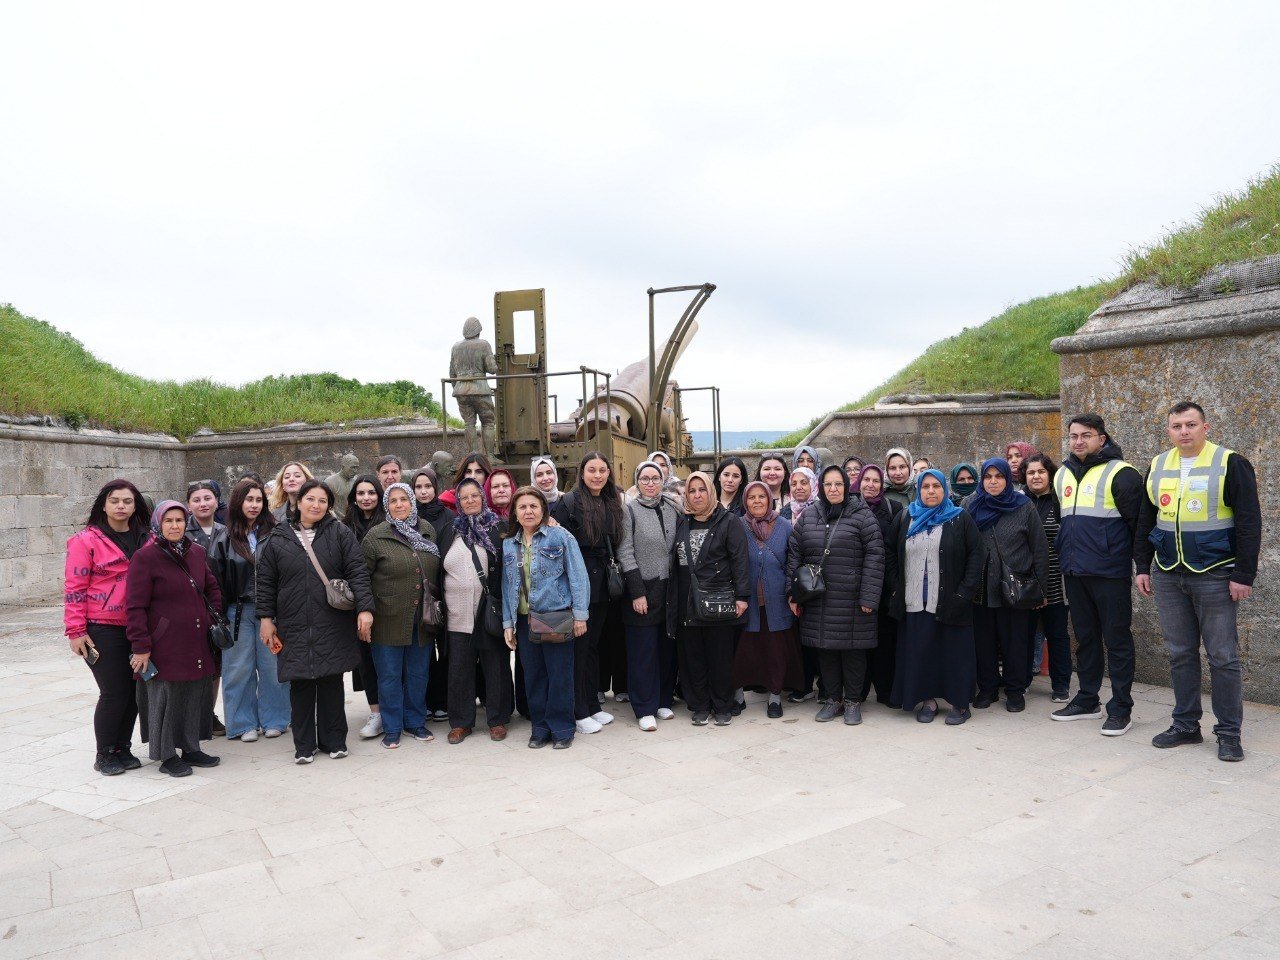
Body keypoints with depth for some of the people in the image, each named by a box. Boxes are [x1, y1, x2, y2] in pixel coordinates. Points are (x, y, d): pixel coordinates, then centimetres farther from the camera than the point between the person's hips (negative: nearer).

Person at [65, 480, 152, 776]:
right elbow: (74, 588, -7)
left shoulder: (147, 539, 7)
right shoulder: (87, 540, -6)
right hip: (103, 630, -4)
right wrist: (76, 631, -10)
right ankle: (105, 755, 16)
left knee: (134, 691, 8)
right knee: (114, 693, -2)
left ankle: (122, 749, 25)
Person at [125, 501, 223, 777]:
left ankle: (191, 748, 26)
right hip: (165, 645, -6)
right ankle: (167, 756, 16)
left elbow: (211, 588, 22)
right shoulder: (145, 557, -9)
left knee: (196, 696, 12)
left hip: (197, 642, 6)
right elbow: (136, 606, -12)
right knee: (166, 699, 2)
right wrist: (140, 646, -14)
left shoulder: (197, 552, 10)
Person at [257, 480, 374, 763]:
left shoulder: (340, 533, 2)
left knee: (332, 682, 7)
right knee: (300, 684, 4)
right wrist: (265, 617, 6)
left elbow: (357, 572, -4)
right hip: (294, 626, 1)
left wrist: (365, 608, -13)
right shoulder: (278, 538, 7)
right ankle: (304, 745, 18)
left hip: (333, 625, -1)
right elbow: (266, 581, 10)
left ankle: (334, 741, 20)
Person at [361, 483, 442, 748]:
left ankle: (415, 723, 28)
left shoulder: (428, 530, 6)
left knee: (418, 673, 13)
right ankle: (391, 728, 20)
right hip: (388, 620, -3)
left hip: (423, 619, 4)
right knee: (390, 675, 6)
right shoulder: (376, 536, -6)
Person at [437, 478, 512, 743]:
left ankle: (497, 719, 18)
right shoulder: (451, 532, 11)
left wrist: (503, 603, -6)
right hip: (458, 612, 2)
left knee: (495, 666, 5)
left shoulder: (498, 528, 2)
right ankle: (461, 722, 19)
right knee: (459, 668, 6)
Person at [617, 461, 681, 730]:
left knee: (667, 647, 9)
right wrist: (637, 592, -13)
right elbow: (625, 553, -8)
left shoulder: (672, 510, 9)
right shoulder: (629, 511, -3)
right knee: (643, 650, 0)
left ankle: (664, 701, 22)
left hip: (668, 588, 4)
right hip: (642, 589, -4)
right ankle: (645, 709, 8)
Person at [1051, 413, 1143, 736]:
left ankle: (1120, 708, 11)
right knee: (1085, 637, 15)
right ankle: (1087, 700, 26)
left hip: (1110, 573, -7)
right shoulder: (1063, 475, 12)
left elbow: (1138, 521, -9)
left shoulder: (1120, 474, -9)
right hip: (1074, 572, 7)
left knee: (1117, 638, 2)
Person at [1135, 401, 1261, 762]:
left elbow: (1249, 523, -8)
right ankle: (1186, 725, 21)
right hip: (1168, 576, 5)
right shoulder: (1158, 466, 9)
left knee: (1222, 656, 1)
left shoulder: (1229, 463, -6)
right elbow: (1145, 521, 15)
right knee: (1180, 654, 11)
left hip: (1214, 575, -4)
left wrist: (1243, 576, -12)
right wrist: (1143, 566, 10)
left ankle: (1229, 733, 13)